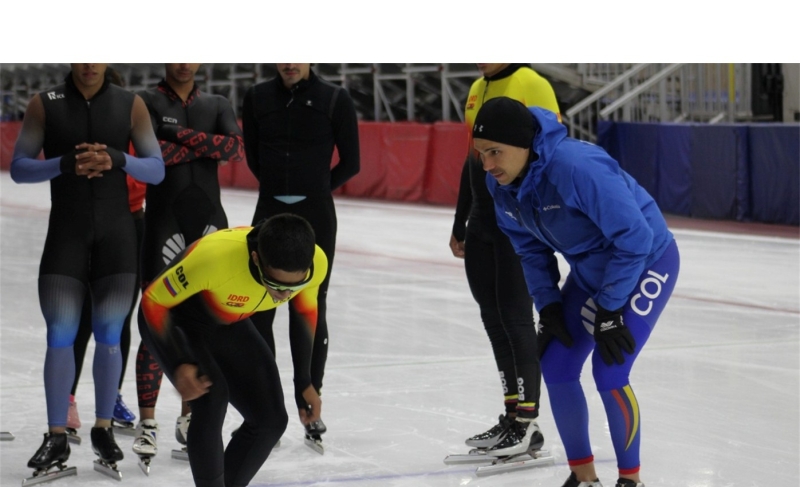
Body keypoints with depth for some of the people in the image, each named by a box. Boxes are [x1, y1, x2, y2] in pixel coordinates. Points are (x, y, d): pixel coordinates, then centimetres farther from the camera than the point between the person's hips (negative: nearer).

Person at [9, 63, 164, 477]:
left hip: (116, 233, 1)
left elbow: (157, 170, 0)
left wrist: (118, 160, -20)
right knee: (59, 336, -3)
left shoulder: (131, 105, -1)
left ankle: (103, 430, 15)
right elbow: (18, 168, -5)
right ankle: (57, 438, 5)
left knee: (109, 335, 3)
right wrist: (65, 164, -22)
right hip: (65, 233, -1)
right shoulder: (44, 104, -3)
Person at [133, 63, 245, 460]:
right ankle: (147, 423, -3)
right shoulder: (147, 102, 2)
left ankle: (189, 417, 15)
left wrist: (184, 135, -13)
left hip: (209, 219, 4)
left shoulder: (217, 106, 12)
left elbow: (236, 148, -5)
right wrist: (207, 146, -9)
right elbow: (152, 152, -15)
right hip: (164, 220, -4)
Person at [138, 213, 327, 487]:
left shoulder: (316, 263, -27)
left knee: (271, 419, 2)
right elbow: (154, 301, -26)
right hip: (170, 318, -5)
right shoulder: (215, 257, -42)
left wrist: (303, 382, 3)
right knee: (211, 397, -28)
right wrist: (179, 364, -36)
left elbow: (305, 312, -3)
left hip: (229, 325, 5)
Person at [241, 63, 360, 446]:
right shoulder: (257, 98, 3)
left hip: (316, 217, -2)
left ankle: (310, 405, 12)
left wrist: (315, 189, 9)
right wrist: (278, 186, 12)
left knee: (310, 311, 3)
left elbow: (350, 163, 1)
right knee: (257, 311, 1)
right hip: (269, 213, 2)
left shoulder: (334, 99, -4)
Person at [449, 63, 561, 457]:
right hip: (483, 221, 8)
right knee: (493, 318, 10)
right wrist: (460, 225, 23)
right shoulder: (476, 91, 15)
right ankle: (512, 414, 19)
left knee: (515, 316, -5)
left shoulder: (532, 86, -11)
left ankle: (528, 423, 2)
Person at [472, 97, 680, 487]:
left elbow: (634, 238, -30)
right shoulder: (501, 183, -12)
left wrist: (609, 311, -23)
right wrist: (548, 304, -3)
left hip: (647, 262, -8)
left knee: (608, 370, -16)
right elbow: (530, 246, 5)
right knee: (555, 364, 2)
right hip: (590, 269, 8)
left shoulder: (578, 167, -36)